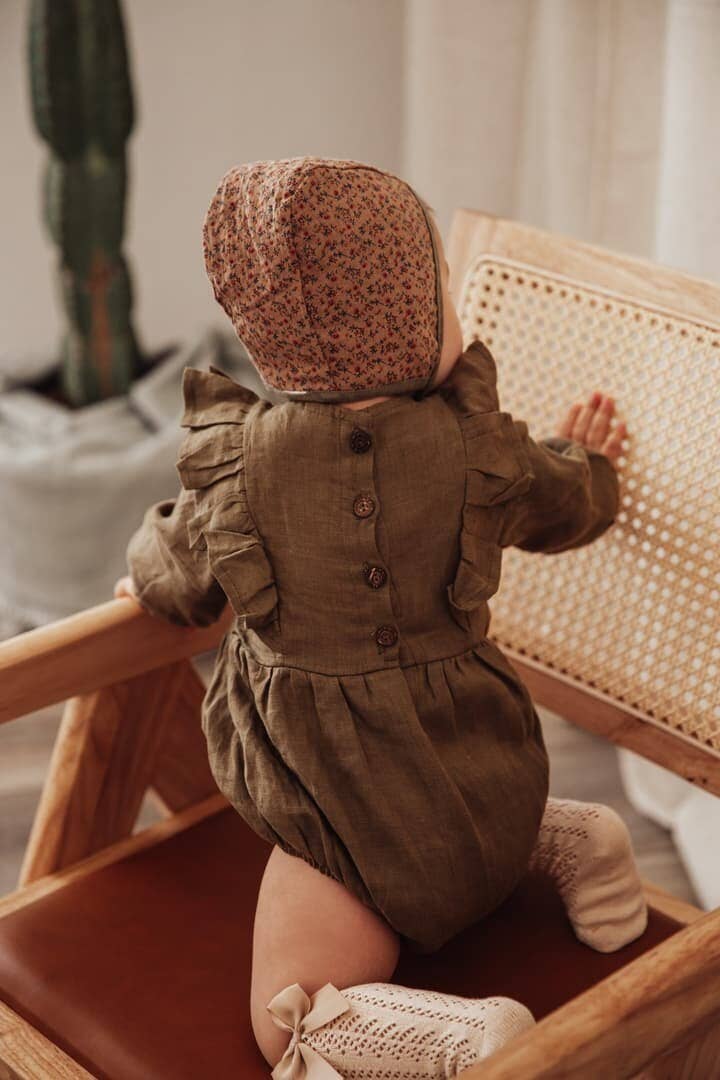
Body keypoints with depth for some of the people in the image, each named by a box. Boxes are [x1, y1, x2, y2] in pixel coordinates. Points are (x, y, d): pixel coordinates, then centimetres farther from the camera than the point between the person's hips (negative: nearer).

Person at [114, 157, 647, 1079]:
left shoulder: (237, 461, -16)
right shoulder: (472, 445, -11)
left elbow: (179, 581, 2)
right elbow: (569, 507, 11)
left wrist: (146, 578, 27)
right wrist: (583, 454, 35)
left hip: (341, 794, -4)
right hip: (471, 762, 5)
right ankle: (562, 838, 13)